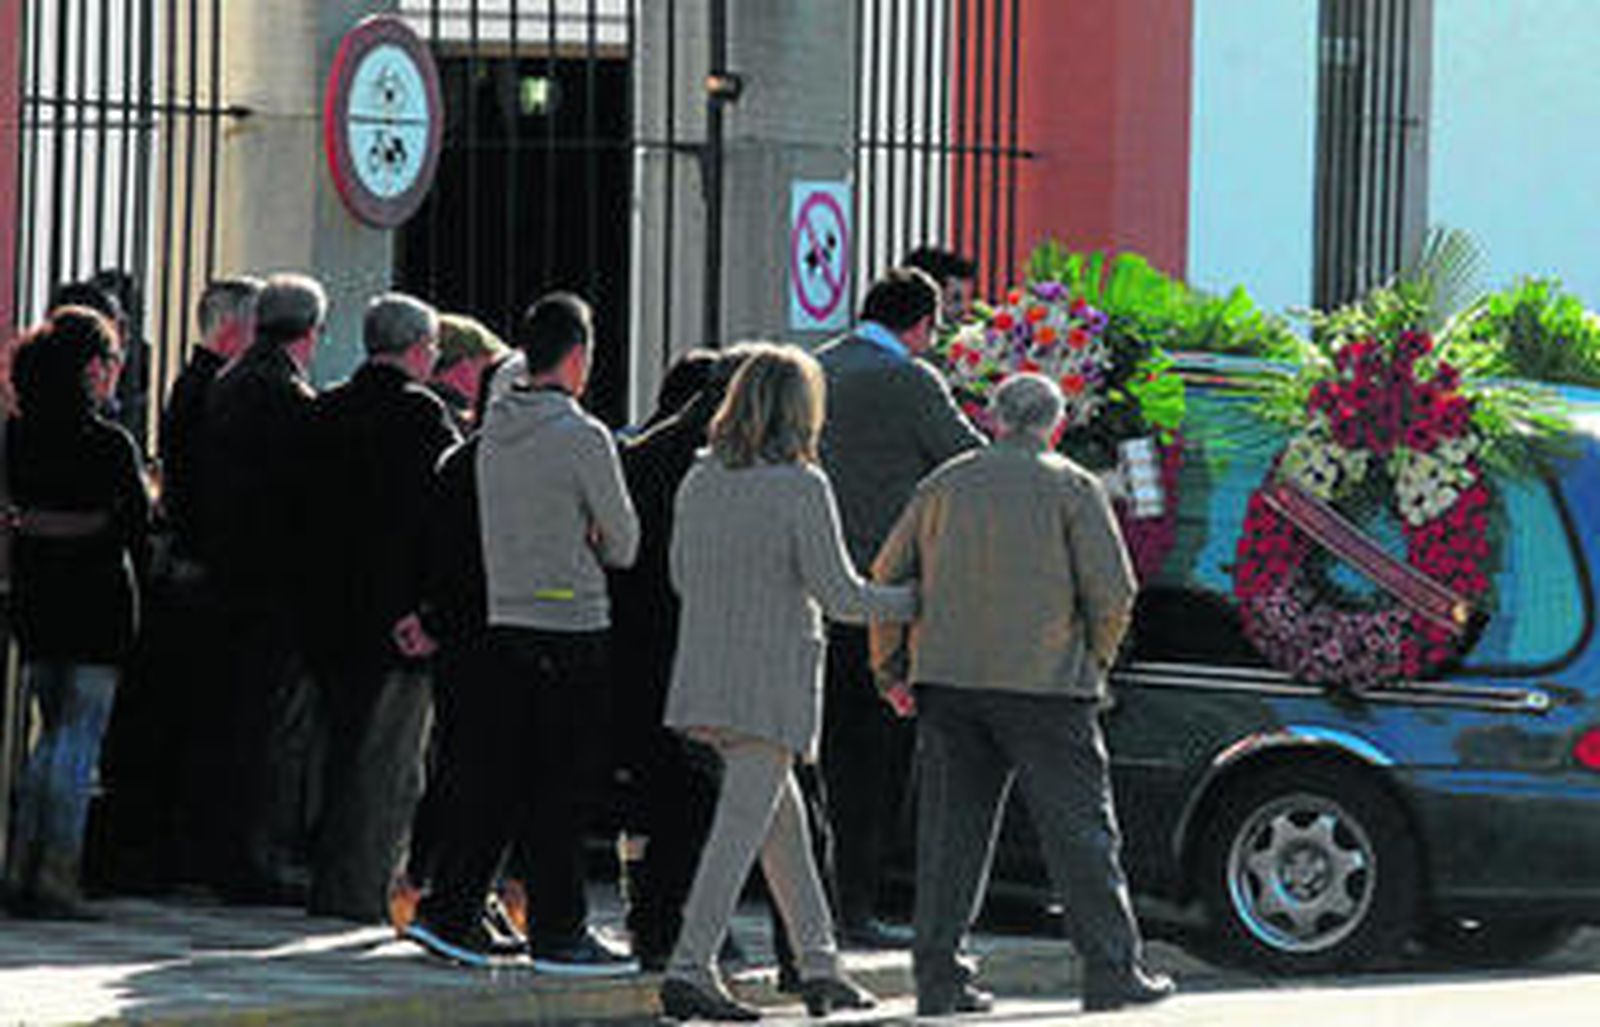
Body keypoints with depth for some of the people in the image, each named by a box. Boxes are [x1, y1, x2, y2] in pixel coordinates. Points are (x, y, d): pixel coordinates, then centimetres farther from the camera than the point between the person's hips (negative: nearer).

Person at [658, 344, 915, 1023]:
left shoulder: (700, 481, 6)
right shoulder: (800, 486, -12)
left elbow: (682, 577, 16)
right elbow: (840, 595, -12)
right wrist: (914, 601, 3)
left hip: (706, 673, 7)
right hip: (773, 682, -7)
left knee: (782, 819, 16)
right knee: (742, 826, -6)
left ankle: (818, 964, 21)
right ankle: (689, 969, -12)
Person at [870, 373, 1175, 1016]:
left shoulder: (946, 484, 12)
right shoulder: (1071, 487, 0)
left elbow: (889, 578, 13)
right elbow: (1112, 590, -6)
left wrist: (893, 669, 21)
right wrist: (1096, 661, 10)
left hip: (948, 679, 4)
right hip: (1044, 683, -4)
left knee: (951, 829, 6)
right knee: (1079, 829, 2)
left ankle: (937, 978, 3)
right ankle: (1111, 970, 2)